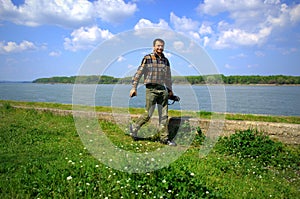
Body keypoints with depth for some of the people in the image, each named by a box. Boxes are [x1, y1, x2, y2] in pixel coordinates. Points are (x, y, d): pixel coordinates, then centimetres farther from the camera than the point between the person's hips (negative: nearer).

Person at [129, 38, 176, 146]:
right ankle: (134, 127, 20)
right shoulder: (147, 58, 0)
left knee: (164, 115, 4)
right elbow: (139, 73, -2)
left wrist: (170, 90, 23)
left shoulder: (165, 60, 15)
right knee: (148, 114, -5)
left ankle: (164, 138, 12)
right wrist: (134, 87, -7)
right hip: (151, 89, -5)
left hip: (163, 90, 5)